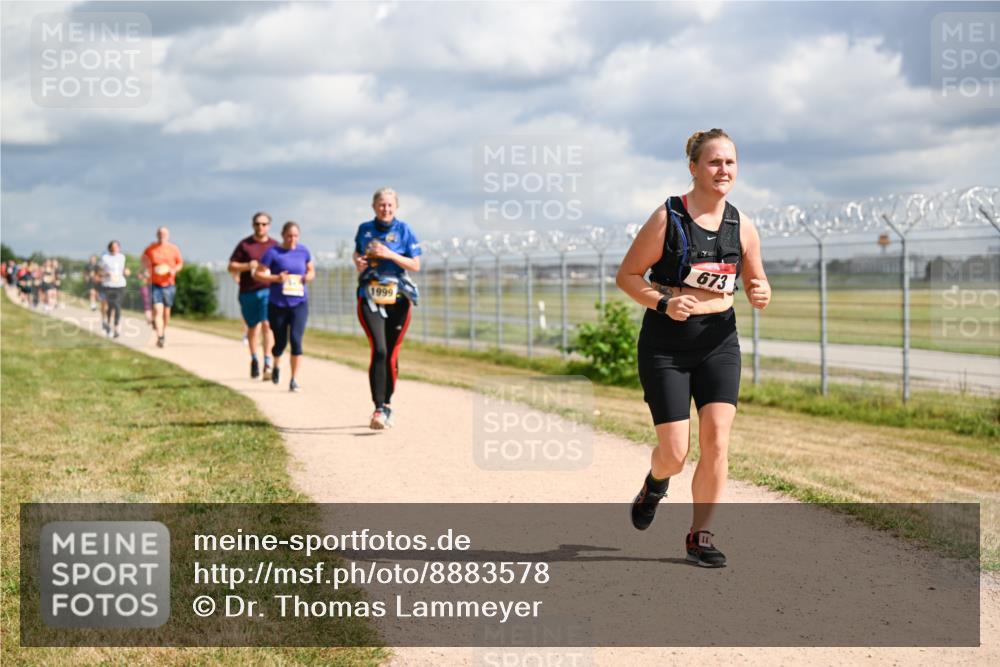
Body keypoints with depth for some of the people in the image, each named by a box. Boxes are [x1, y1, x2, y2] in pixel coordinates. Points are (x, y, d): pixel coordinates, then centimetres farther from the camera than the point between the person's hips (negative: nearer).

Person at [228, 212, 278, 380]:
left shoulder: (275, 245, 9)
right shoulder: (244, 245, 4)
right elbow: (231, 267, 2)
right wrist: (247, 266, -14)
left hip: (268, 290, -1)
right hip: (248, 292, 1)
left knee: (267, 325, -15)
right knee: (252, 327, 11)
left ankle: (267, 364, -19)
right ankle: (254, 359, 32)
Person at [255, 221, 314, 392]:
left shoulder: (303, 251, 6)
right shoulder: (273, 253, -4)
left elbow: (311, 271, 19)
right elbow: (258, 274, -4)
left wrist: (309, 276, -4)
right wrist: (275, 278, -20)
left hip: (299, 303, 1)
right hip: (277, 304, -1)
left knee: (296, 340, -14)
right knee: (280, 342, 7)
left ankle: (294, 380, -7)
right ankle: (276, 365, 43)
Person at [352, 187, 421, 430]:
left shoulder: (404, 230, 0)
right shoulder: (365, 229, 7)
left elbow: (416, 265, -2)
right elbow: (357, 252, 24)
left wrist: (391, 255, -16)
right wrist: (358, 262, 1)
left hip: (398, 300, 0)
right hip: (370, 299, 0)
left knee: (392, 355, 6)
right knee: (379, 351, -17)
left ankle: (386, 404, 25)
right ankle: (378, 410, -20)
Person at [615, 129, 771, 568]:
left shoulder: (742, 227, 3)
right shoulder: (667, 219, -10)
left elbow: (756, 281, 15)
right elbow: (627, 275, -5)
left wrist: (761, 295, -9)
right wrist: (663, 303, -21)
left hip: (719, 342, 4)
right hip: (666, 345, -3)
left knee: (716, 440, -9)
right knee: (675, 453, -6)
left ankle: (700, 536, 5)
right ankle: (655, 484, 32)